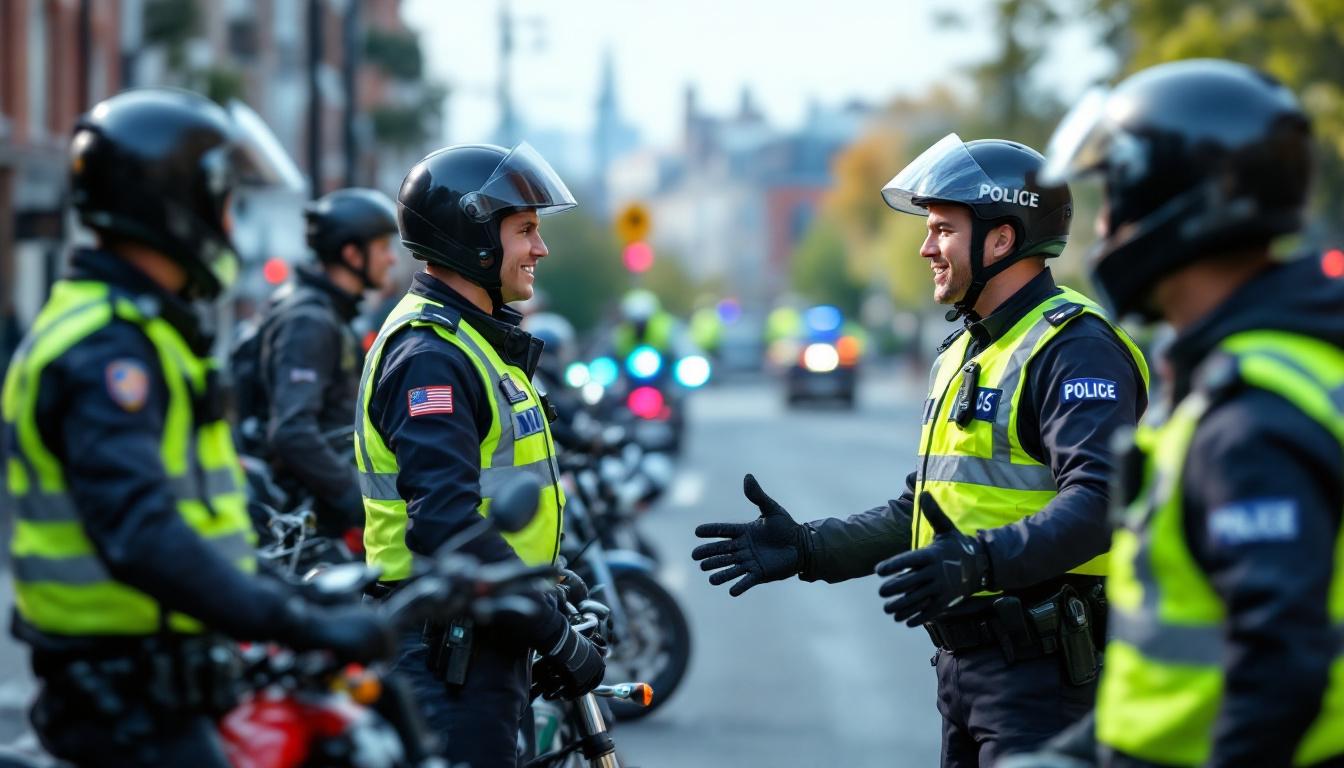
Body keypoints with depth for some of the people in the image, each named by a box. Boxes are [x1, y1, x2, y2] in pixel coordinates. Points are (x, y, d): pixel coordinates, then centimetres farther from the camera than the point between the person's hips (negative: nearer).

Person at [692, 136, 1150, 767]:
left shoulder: (1076, 347, -12)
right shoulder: (964, 354, 21)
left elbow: (1096, 501, -25)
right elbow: (921, 514, 25)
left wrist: (979, 561, -37)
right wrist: (807, 549, 13)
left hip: (1042, 667, -10)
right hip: (965, 662, 10)